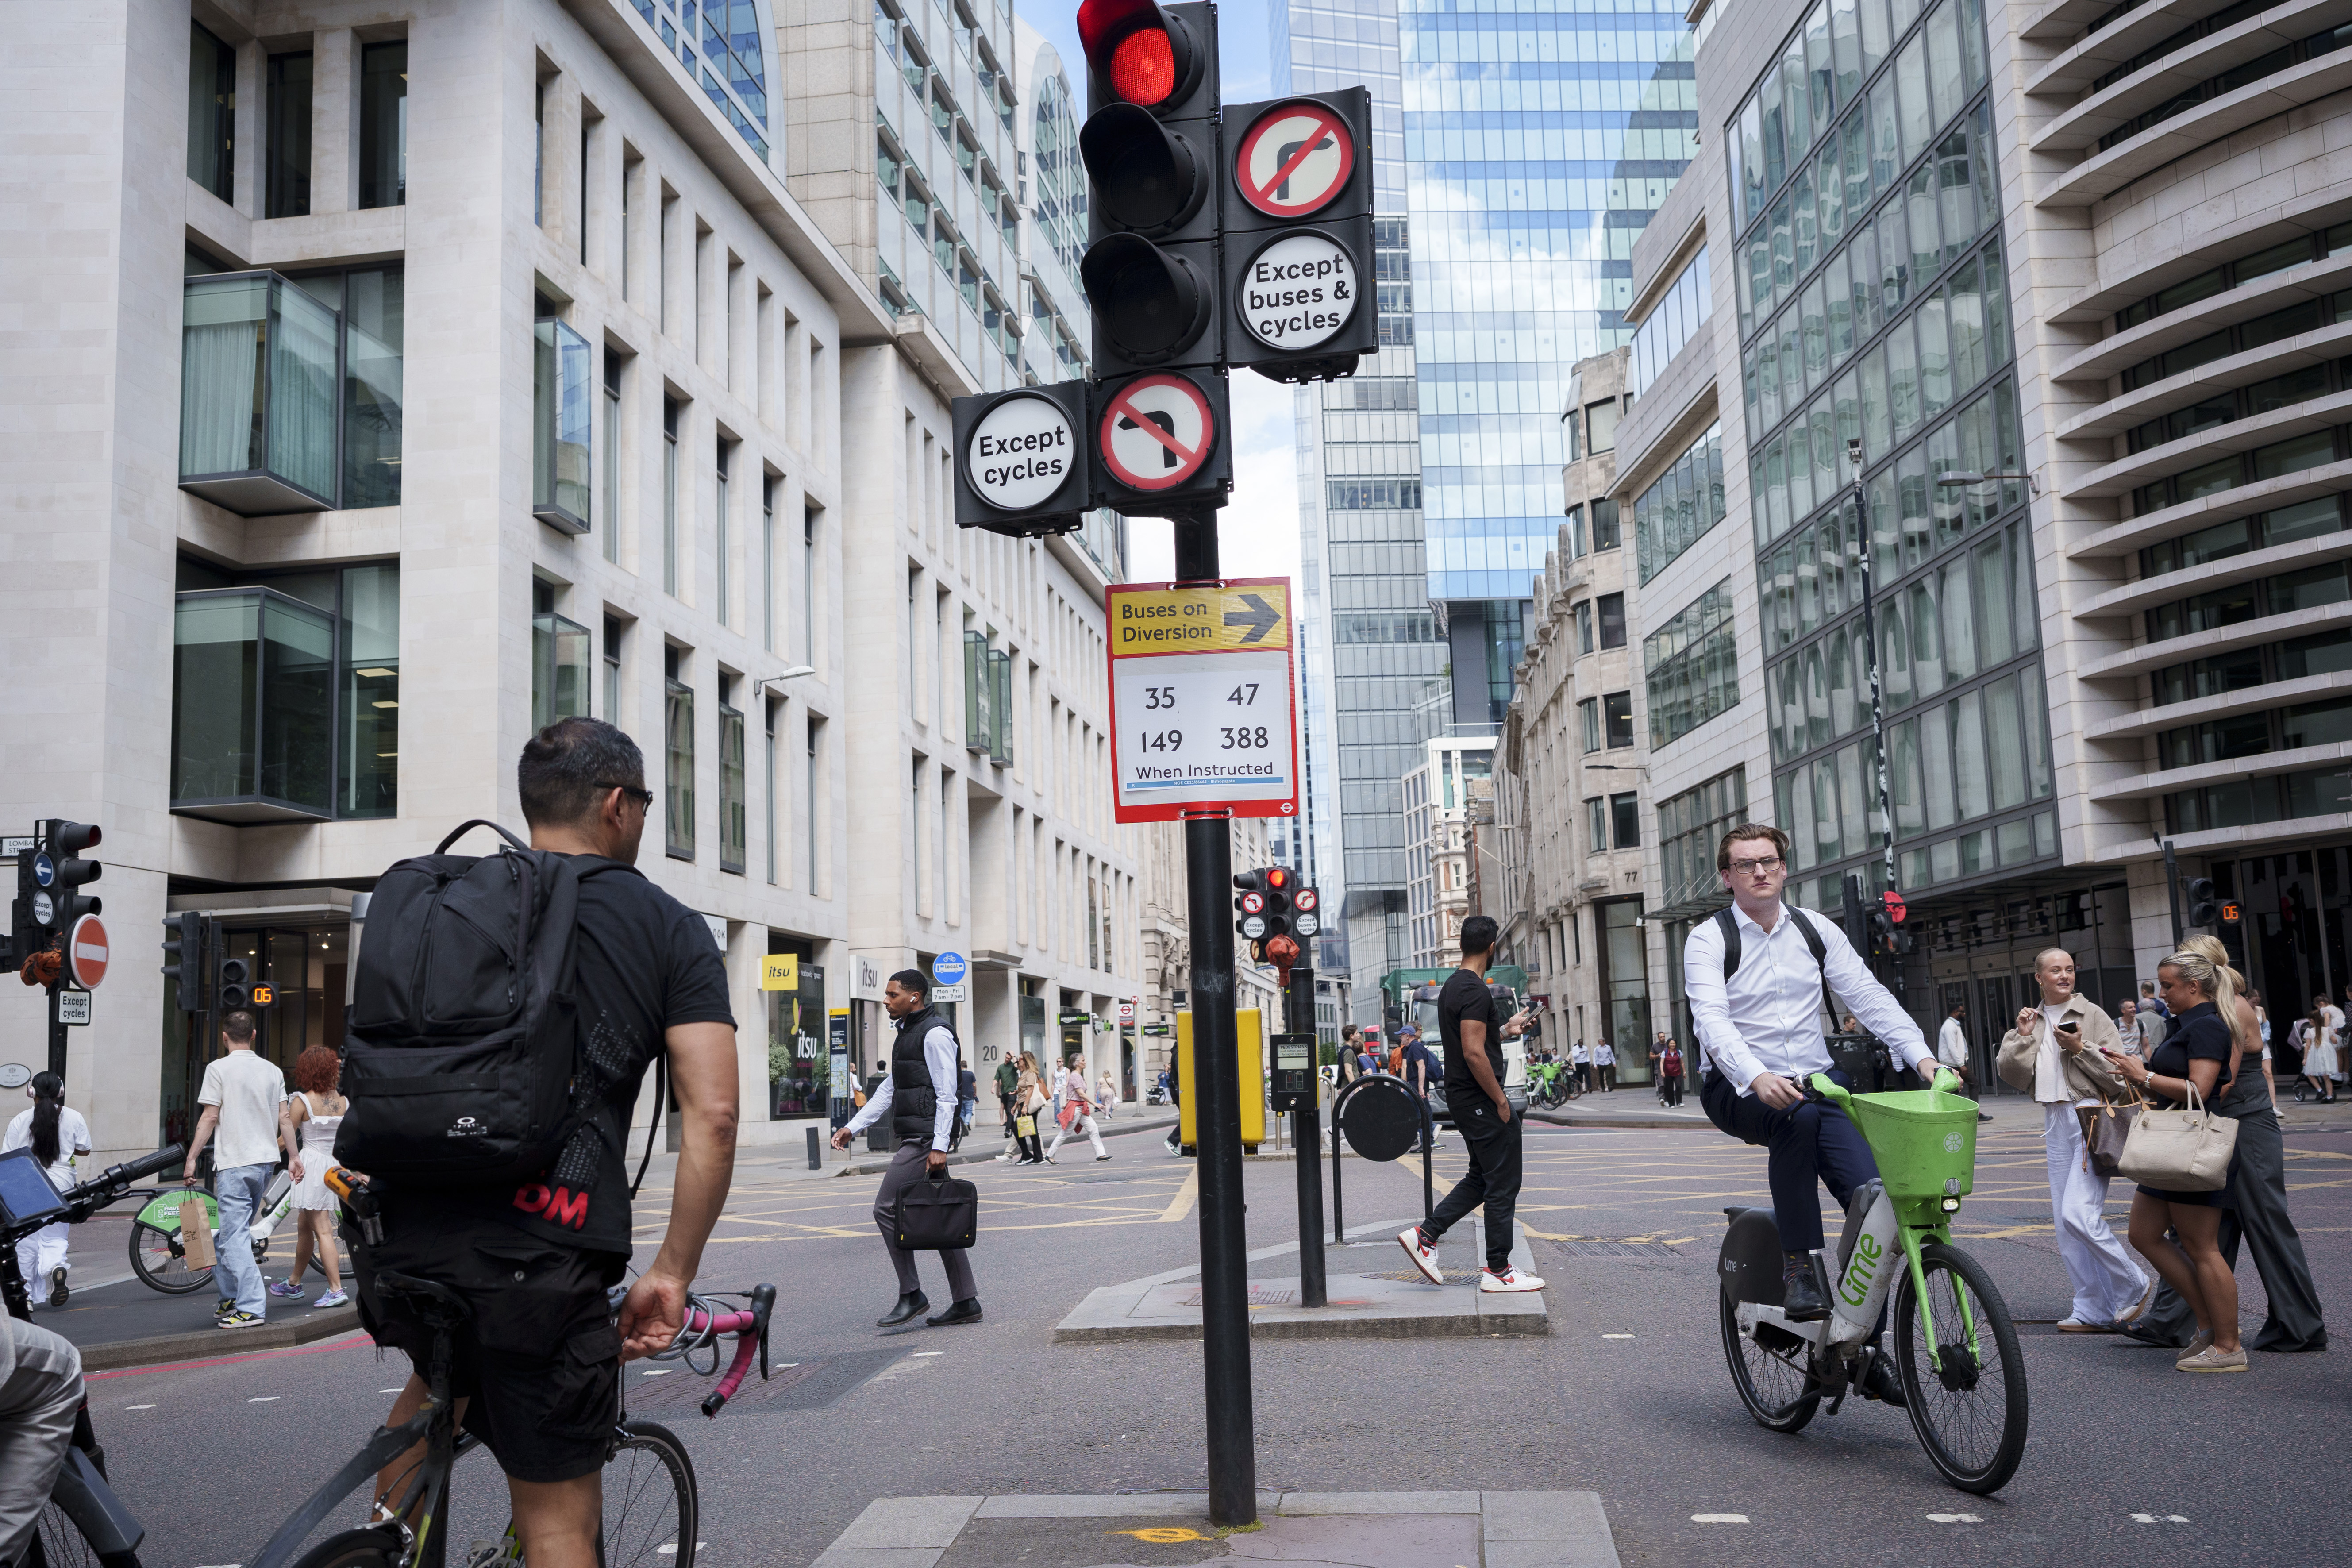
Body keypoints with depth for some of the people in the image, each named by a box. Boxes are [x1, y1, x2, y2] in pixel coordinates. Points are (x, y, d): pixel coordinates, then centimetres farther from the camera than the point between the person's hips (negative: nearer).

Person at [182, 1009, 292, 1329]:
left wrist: (191, 1158, -3)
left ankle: (251, 1308, -10)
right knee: (233, 1232, 19)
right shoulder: (273, 1070, 9)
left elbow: (209, 1118, -9)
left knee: (235, 1237, -5)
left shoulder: (218, 1068, -6)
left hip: (234, 1164, -6)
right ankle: (233, 1298, 22)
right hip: (266, 1160, 6)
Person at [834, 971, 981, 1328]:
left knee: (887, 1208, -10)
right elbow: (888, 1090, 23)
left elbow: (946, 1095, -16)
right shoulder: (907, 1034, 20)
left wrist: (939, 1146, -21)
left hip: (926, 1140, -10)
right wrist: (853, 1127, 17)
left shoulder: (935, 1034, -10)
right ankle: (966, 1302, 12)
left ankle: (911, 1295, -4)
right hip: (914, 1138, 10)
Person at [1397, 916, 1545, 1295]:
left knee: (1481, 1178, 18)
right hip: (1481, 1101, -10)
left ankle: (1425, 1235, 13)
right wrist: (1501, 1101, -18)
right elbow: (1474, 1053, -24)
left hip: (1462, 1100, 10)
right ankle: (1498, 1271, 6)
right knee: (1502, 1185, -1)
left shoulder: (1452, 986, 14)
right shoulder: (1475, 990, -19)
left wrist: (1507, 1030, 27)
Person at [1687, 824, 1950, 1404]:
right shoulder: (1708, 940, -5)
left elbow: (1869, 996, 1)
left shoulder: (1816, 931, 9)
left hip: (1816, 1083, 4)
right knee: (1797, 1115, -38)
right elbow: (1713, 1021, -20)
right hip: (1740, 1091, -3)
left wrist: (1921, 1054, -15)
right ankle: (1798, 1267, -26)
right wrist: (1757, 1078, -38)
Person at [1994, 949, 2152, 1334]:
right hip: (2055, 1123, 6)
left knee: (2079, 1213, -17)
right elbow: (2011, 1074, 5)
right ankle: (2094, 1311, 11)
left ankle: (2134, 1286, 3)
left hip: (2091, 1118, -6)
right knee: (2065, 1221, 5)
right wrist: (2024, 1037, -5)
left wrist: (2081, 1049, -16)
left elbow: (2119, 1075, -6)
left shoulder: (2092, 1015, -1)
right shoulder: (2031, 1020, 15)